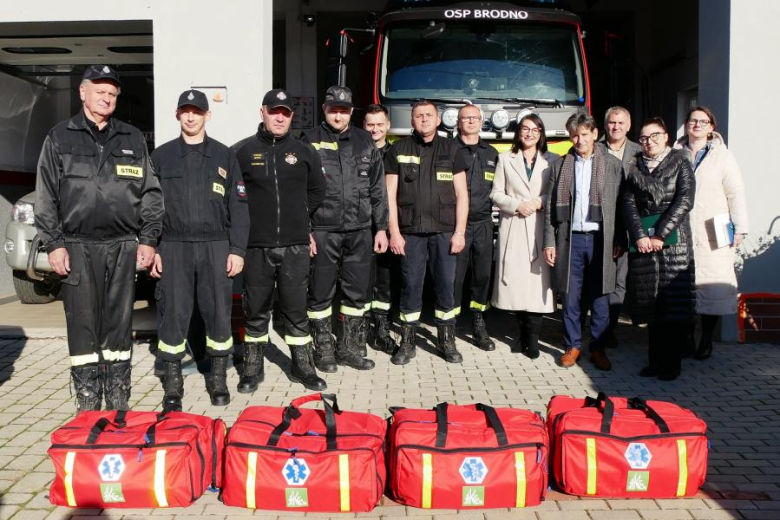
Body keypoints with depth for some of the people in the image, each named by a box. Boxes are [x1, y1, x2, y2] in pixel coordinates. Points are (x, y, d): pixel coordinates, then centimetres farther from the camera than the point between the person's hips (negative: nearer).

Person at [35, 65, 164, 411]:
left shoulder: (133, 139, 13)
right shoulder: (60, 138, 7)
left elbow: (150, 192, 11)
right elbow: (45, 197, 4)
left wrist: (148, 239, 3)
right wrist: (54, 243, -4)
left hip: (123, 246, 2)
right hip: (77, 246, -1)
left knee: (119, 326, 6)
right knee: (83, 327, 0)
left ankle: (118, 406, 14)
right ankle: (88, 407, 9)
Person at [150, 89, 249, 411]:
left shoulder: (224, 156, 9)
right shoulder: (161, 156, 10)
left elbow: (238, 207, 6)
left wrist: (237, 249, -2)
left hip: (216, 247, 0)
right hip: (173, 248, 0)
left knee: (219, 314, 3)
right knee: (173, 316, 0)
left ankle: (218, 379, 18)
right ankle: (173, 385, 12)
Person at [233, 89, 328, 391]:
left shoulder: (304, 153, 9)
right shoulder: (242, 151, 2)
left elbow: (317, 191, 20)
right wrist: (248, 219, 5)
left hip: (295, 246, 1)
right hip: (256, 247, -1)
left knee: (296, 309, 6)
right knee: (256, 311, 8)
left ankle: (303, 367, 18)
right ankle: (252, 369, 21)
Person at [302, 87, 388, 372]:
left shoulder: (365, 142, 11)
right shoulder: (310, 141, 1)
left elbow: (377, 190, 12)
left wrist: (381, 228, 7)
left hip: (360, 231, 3)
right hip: (322, 231, -3)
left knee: (359, 292, 8)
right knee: (321, 292, 4)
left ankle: (349, 348, 21)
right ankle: (323, 349, 18)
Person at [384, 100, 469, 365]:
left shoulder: (450, 149, 9)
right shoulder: (398, 150, 7)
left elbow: (461, 193, 6)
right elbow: (390, 195, 4)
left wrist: (459, 232, -2)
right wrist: (394, 232, -3)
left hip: (444, 231, 1)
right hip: (410, 232, 0)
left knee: (446, 285, 3)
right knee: (410, 286, 2)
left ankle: (446, 340, 16)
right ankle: (407, 343, 12)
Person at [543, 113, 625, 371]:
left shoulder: (613, 165, 6)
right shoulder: (560, 166, 10)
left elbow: (620, 204, 4)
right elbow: (551, 206, 7)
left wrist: (619, 241, -2)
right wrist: (549, 242, 1)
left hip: (601, 239, -1)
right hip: (571, 239, 1)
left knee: (600, 298, 4)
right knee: (570, 297, 4)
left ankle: (597, 348, 15)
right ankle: (572, 345, 17)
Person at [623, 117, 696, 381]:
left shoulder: (679, 162, 6)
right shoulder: (635, 168, 14)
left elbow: (684, 200, -5)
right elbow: (629, 203, 6)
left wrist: (660, 235, -11)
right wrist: (639, 236, -9)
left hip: (673, 240, -3)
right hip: (642, 242, 3)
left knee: (674, 303, -3)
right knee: (650, 304, 4)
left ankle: (671, 363, 4)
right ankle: (655, 360, 13)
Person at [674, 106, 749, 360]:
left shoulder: (722, 156, 6)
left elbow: (735, 194, 3)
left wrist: (739, 228, -4)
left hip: (713, 236, -1)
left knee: (710, 287, -1)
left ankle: (706, 341, 11)